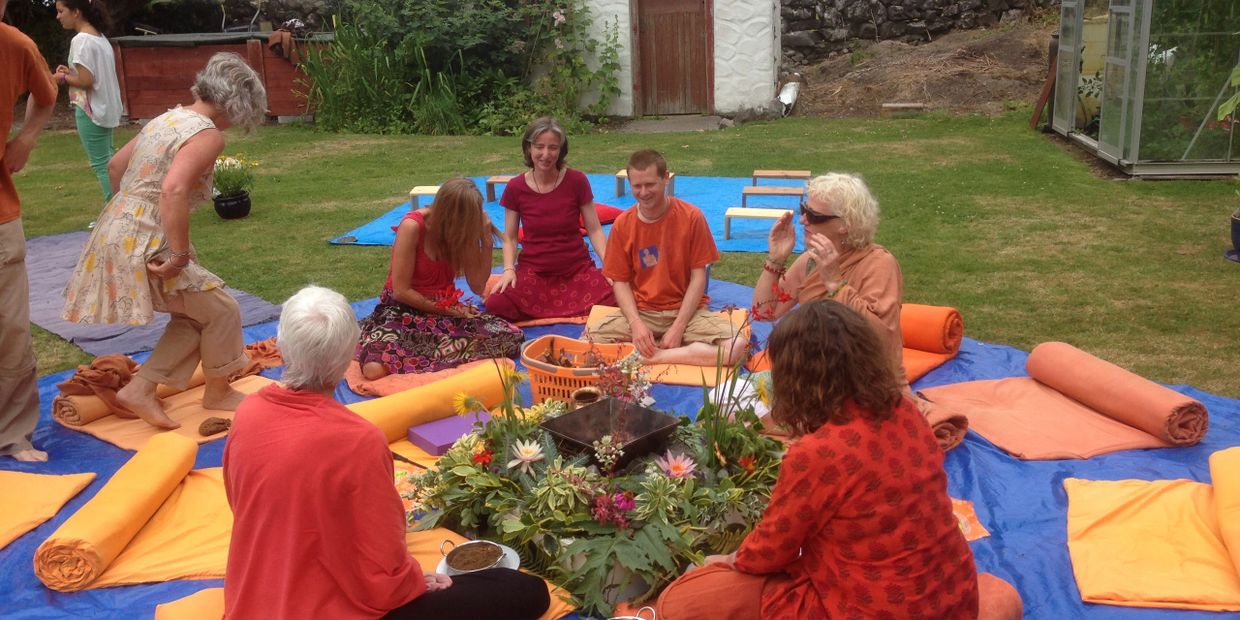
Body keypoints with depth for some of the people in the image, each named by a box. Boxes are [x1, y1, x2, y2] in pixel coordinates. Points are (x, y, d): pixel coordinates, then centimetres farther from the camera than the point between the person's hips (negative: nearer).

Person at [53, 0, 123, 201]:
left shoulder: (81, 40, -16)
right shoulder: (100, 37, 11)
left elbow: (86, 81, -20)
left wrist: (61, 77, -5)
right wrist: (71, 72, 8)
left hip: (91, 109, -9)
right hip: (105, 107, 9)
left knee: (101, 164, -4)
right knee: (107, 161, 14)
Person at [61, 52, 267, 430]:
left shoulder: (169, 118, 13)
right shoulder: (207, 134, -15)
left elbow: (116, 165, 22)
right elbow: (174, 191, -30)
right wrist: (180, 255, -24)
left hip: (117, 231, 9)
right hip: (144, 245, -9)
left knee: (192, 316, 18)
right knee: (221, 309, 7)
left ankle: (140, 390, 16)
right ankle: (217, 392, 24)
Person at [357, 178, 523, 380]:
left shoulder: (463, 230, -3)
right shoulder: (412, 226, -19)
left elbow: (478, 286, -3)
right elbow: (401, 291, -16)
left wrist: (486, 239, -11)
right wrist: (446, 310, -12)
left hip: (447, 309, 5)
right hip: (405, 310, -5)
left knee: (512, 336, -20)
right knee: (374, 367, -35)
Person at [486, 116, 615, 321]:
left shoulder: (577, 181, -4)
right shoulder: (515, 188, -2)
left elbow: (594, 230, -1)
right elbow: (510, 237, 3)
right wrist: (509, 269, -15)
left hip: (577, 269, 0)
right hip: (533, 271, 0)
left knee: (616, 300, -28)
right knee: (496, 306, -29)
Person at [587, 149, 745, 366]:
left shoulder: (691, 217, -8)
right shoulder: (622, 224, -2)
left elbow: (698, 277, -6)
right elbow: (620, 281, 0)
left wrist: (678, 328, -14)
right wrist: (636, 323, -17)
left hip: (686, 310, 0)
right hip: (641, 312, 1)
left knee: (736, 346, -28)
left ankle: (651, 356, -18)